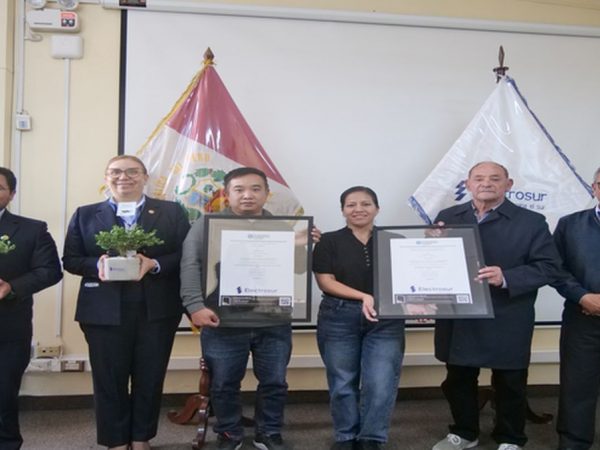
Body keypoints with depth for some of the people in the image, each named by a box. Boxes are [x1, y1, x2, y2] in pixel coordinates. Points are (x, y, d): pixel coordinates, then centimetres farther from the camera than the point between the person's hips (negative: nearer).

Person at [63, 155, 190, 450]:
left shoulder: (172, 212, 6)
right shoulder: (85, 215, 9)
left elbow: (186, 255, 0)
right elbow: (70, 259, 5)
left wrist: (154, 264, -16)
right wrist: (97, 265, -15)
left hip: (157, 310, 0)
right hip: (104, 311, 0)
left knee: (150, 378, 8)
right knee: (109, 379, 6)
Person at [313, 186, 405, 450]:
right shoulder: (329, 241, 2)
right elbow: (325, 281, -7)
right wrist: (363, 297, -17)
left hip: (386, 321, 1)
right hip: (339, 319, 0)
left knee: (382, 384, -5)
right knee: (343, 384, 8)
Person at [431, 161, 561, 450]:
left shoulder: (531, 222, -3)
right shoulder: (447, 218, 7)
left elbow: (549, 267, -8)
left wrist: (506, 278, -22)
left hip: (506, 323, -2)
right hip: (457, 319, 3)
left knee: (509, 384, 11)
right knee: (457, 381, 15)